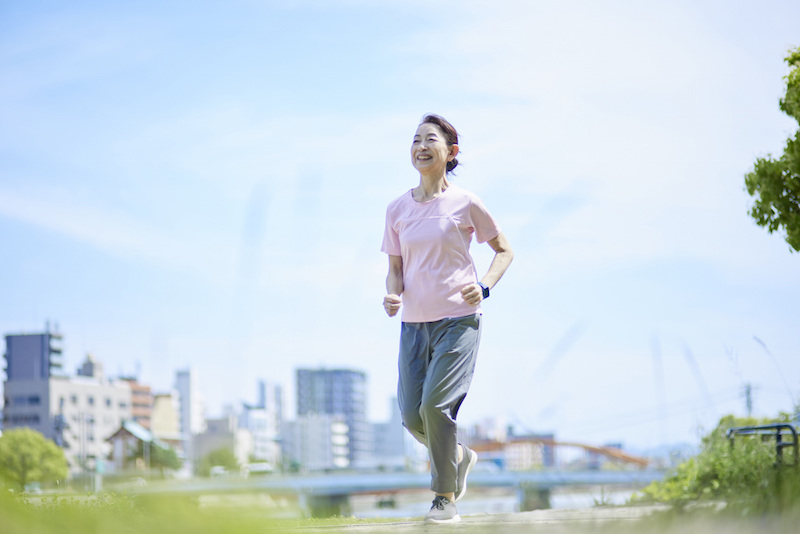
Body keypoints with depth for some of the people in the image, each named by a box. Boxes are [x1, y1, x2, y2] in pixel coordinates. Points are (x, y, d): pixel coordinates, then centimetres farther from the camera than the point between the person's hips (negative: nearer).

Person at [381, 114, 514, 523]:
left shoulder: (465, 204, -3)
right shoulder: (397, 209, 8)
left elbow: (504, 251, 8)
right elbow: (395, 267, 13)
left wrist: (484, 286, -10)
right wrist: (393, 295, -9)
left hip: (458, 320, -4)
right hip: (413, 322, 4)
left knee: (435, 405, -16)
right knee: (412, 416, 0)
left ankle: (446, 498, 1)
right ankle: (460, 457, 32)